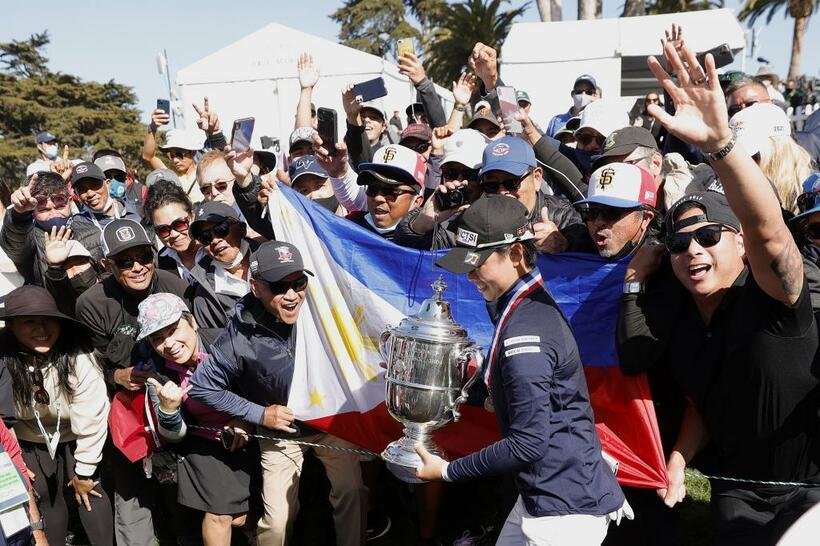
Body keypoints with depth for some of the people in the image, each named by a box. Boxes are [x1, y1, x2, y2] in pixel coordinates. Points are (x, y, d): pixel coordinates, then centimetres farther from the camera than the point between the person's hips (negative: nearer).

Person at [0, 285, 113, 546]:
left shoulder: (78, 358, -33)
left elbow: (91, 421, -24)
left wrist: (84, 472, -15)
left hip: (76, 438, -2)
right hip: (30, 441, 2)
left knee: (90, 496, 0)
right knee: (47, 499, 10)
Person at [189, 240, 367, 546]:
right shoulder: (240, 338, -25)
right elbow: (201, 386, -12)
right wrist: (258, 414, -14)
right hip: (281, 432, -2)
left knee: (352, 492, 0)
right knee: (277, 521, 3)